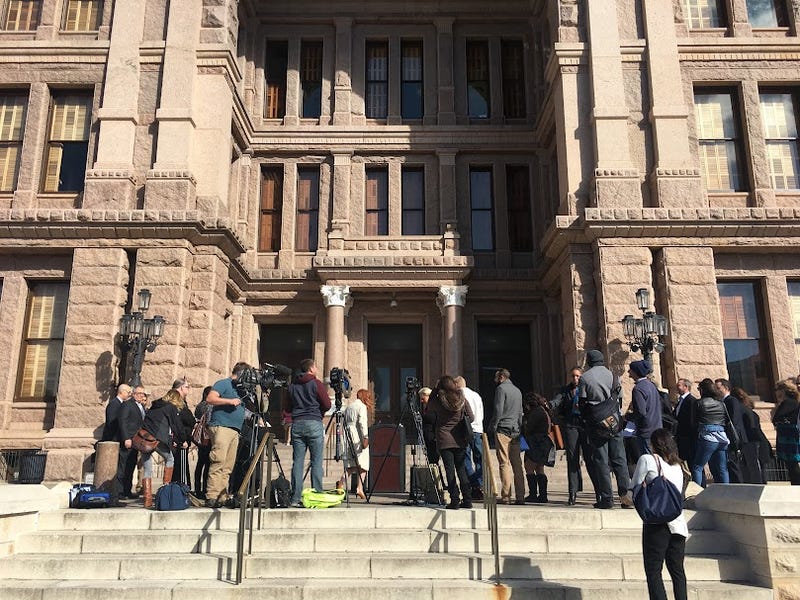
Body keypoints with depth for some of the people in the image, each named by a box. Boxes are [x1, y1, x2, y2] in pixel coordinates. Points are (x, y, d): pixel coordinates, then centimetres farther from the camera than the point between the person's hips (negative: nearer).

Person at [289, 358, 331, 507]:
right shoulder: (316, 383, -2)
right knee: (316, 461, -1)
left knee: (297, 461, 4)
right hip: (314, 423, -4)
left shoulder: (292, 385, 12)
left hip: (297, 424, 4)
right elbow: (327, 405, -3)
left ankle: (295, 498, 3)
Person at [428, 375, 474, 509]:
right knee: (461, 469, 11)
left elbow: (428, 409, 14)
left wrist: (435, 391, 11)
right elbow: (471, 418, 4)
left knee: (450, 470, 1)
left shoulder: (437, 400, -6)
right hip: (460, 440, 3)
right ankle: (467, 500, 12)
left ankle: (455, 500, -2)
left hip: (444, 440, -3)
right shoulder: (462, 400, 0)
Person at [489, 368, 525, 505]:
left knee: (504, 463, -7)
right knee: (517, 464, 6)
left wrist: (492, 427, -5)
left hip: (503, 429, -7)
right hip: (515, 431, 7)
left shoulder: (501, 388, -4)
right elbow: (520, 412, 19)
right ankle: (520, 496, 5)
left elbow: (498, 410, -11)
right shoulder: (517, 390, 19)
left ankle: (505, 496, -8)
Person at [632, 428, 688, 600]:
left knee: (653, 570, 0)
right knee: (677, 569, 14)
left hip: (657, 522, -6)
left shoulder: (647, 459, -2)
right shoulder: (677, 465, 15)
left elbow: (636, 488, 2)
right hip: (679, 523, 6)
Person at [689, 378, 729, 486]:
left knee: (697, 467, 2)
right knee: (722, 470, 9)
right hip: (723, 439, 5)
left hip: (707, 438, -5)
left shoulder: (699, 403, -2)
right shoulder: (721, 403, 11)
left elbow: (695, 423, 3)